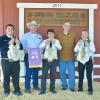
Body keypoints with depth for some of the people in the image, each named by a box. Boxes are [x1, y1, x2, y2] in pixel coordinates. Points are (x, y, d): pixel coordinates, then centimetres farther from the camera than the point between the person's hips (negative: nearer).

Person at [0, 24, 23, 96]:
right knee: (6, 76, 2)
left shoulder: (15, 38, 13)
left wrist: (18, 43, -13)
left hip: (15, 60, 2)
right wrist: (9, 43, -21)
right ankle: (7, 91, 17)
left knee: (16, 76, 3)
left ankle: (17, 90, 15)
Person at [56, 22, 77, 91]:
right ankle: (64, 85, 26)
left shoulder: (73, 35, 3)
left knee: (72, 73, 5)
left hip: (71, 57, 0)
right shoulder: (58, 35, 1)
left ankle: (71, 86, 19)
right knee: (62, 72, 9)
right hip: (61, 58, 0)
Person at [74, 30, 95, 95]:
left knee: (89, 76, -3)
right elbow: (75, 50, -1)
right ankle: (80, 88, 20)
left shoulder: (90, 42, 2)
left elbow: (93, 50, -11)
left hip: (89, 61, -2)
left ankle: (90, 90, 5)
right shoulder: (79, 42, 8)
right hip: (81, 61, 2)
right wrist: (78, 45, -15)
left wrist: (88, 46, -23)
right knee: (81, 75, 8)